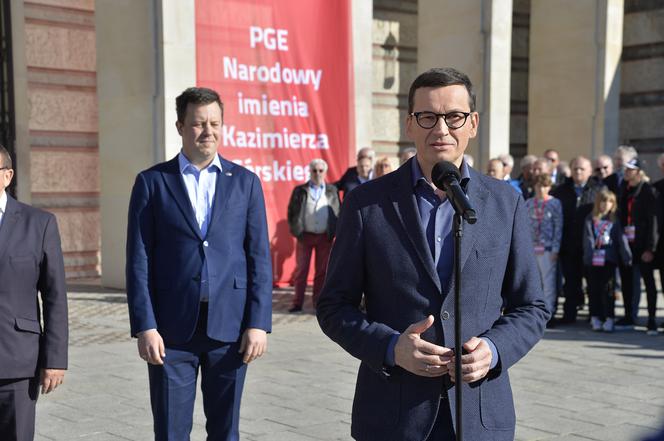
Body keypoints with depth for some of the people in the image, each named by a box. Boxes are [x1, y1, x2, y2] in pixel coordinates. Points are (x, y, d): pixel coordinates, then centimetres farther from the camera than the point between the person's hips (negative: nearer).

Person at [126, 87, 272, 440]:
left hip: (230, 325, 1)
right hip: (172, 329, -1)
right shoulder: (152, 182, 3)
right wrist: (144, 327, -7)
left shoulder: (245, 182, 6)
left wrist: (258, 323, -4)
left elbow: (259, 259, 3)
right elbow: (139, 262, 0)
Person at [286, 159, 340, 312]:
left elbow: (338, 212, 8)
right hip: (305, 236, -1)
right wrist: (295, 231, -3)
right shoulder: (300, 190, 5)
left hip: (325, 237, 1)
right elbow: (291, 212, 5)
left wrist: (333, 233, 0)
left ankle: (318, 301, 13)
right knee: (301, 270, 2)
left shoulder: (332, 191, 8)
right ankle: (297, 302, 7)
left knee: (322, 270, 5)